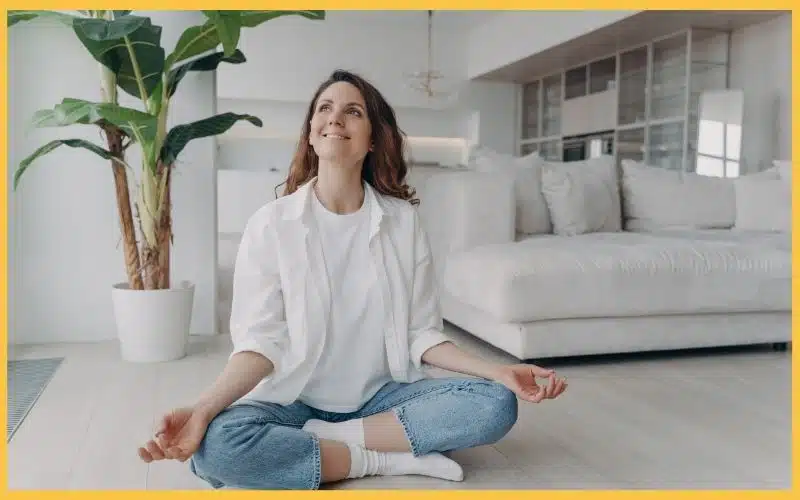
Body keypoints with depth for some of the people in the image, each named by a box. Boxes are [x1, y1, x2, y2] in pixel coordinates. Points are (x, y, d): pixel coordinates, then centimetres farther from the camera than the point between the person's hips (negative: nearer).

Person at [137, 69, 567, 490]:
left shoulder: (403, 220, -2)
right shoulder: (271, 223, -7)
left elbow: (421, 334, -1)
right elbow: (262, 341, -11)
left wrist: (499, 372, -16)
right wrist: (202, 408, -28)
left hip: (382, 395, 2)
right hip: (294, 401, -1)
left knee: (496, 403, -21)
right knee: (215, 444, -32)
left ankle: (328, 440, -15)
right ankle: (388, 458, -15)